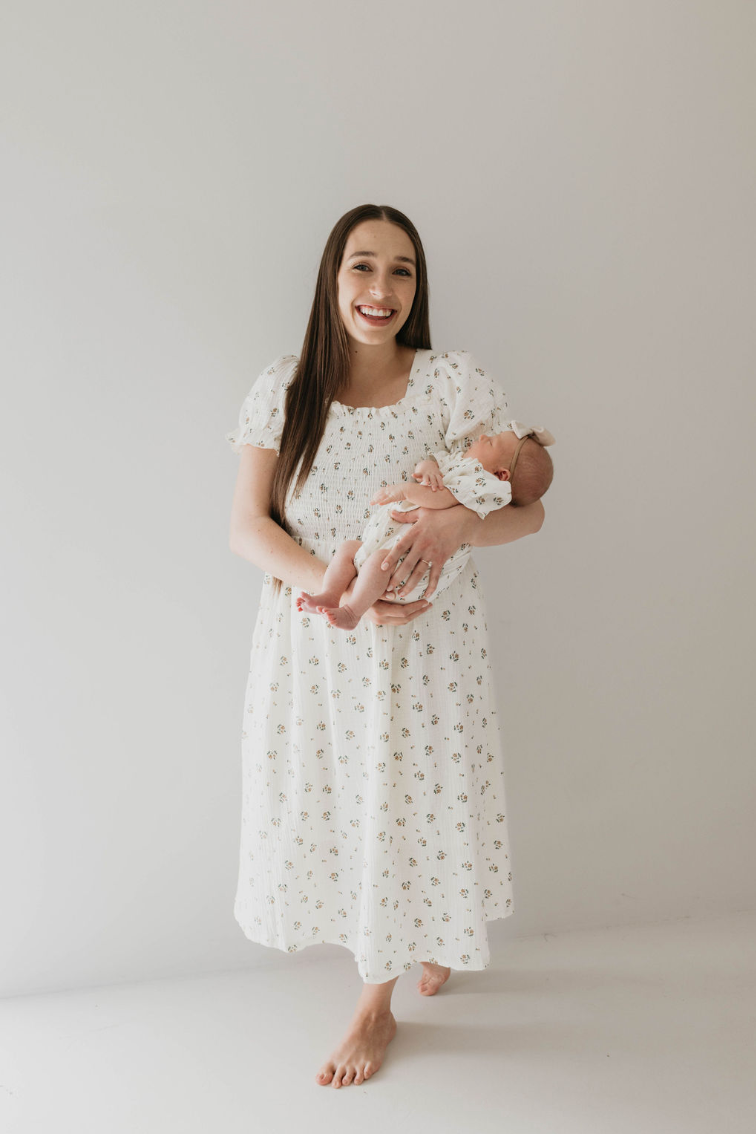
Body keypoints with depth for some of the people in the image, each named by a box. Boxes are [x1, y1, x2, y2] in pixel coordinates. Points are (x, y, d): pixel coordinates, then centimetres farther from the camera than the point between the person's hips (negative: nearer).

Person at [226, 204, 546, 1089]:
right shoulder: (282, 390, -3)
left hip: (425, 641, -1)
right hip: (314, 641, 2)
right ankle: (419, 938, 46)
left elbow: (528, 510, -5)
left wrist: (461, 521, -29)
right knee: (330, 804, 13)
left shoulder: (454, 384, -6)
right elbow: (248, 527, -8)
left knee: (409, 805, 8)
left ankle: (376, 1003, 35)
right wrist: (343, 589, -24)